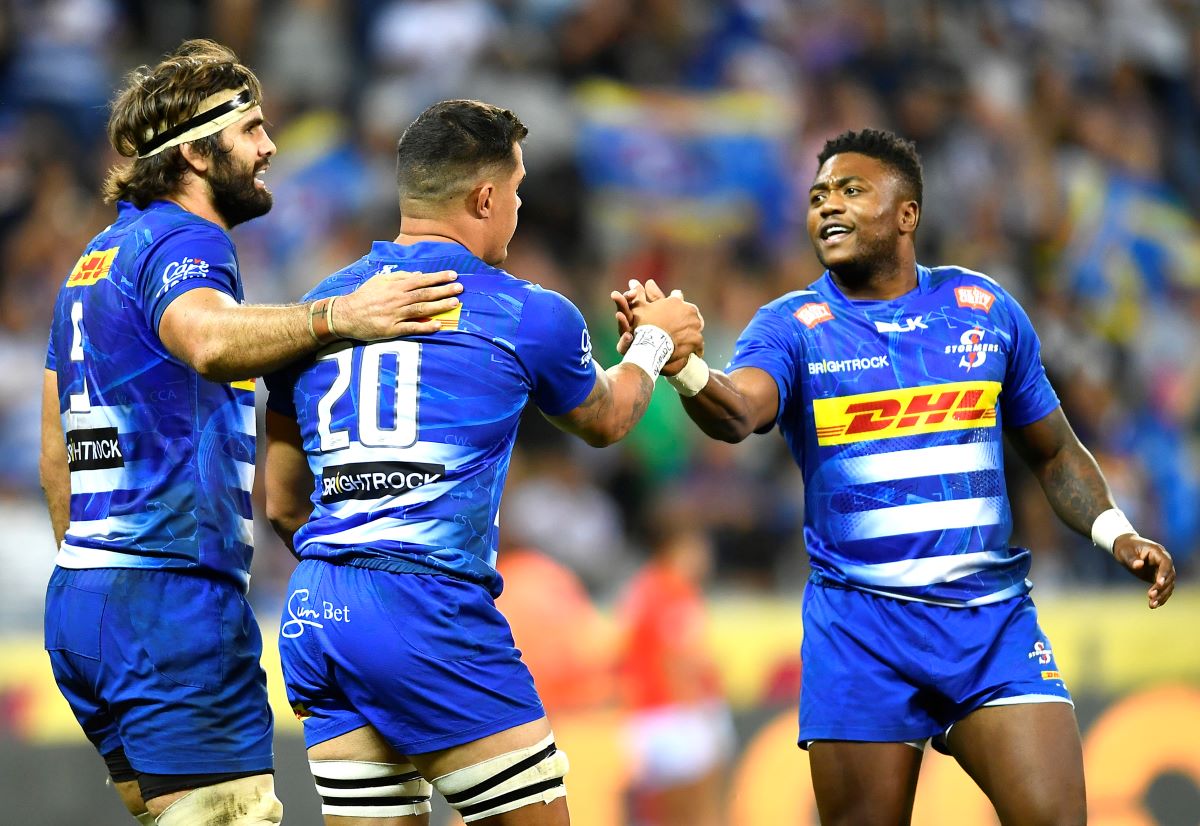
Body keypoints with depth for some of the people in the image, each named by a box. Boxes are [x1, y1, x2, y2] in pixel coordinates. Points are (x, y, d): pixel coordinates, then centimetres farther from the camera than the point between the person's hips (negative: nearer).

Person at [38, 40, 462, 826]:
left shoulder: (98, 256, 20)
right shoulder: (184, 240, -8)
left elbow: (55, 451, 26)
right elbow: (206, 337, -34)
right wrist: (338, 316, -45)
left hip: (81, 590, 10)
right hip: (172, 594, -10)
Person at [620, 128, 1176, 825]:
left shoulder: (984, 308, 7)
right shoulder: (793, 327, -1)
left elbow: (1053, 452, 17)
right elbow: (737, 413, -23)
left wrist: (1114, 531, -1)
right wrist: (684, 366, -45)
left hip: (993, 615, 1)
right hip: (860, 625, -1)